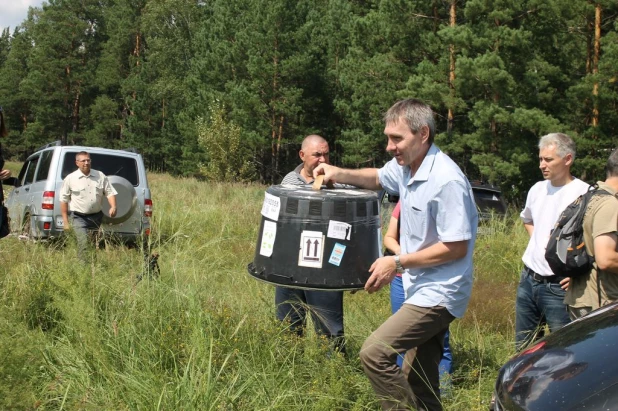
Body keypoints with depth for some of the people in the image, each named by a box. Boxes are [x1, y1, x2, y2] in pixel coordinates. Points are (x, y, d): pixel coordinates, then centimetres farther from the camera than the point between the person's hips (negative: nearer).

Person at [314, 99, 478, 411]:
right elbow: (377, 178, 26)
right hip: (422, 289, 9)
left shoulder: (446, 181, -23)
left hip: (438, 294, -9)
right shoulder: (405, 165, 4)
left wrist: (398, 263, -17)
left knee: (374, 353, -18)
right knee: (419, 382, 16)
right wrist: (338, 174, 7)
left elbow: (457, 247, -22)